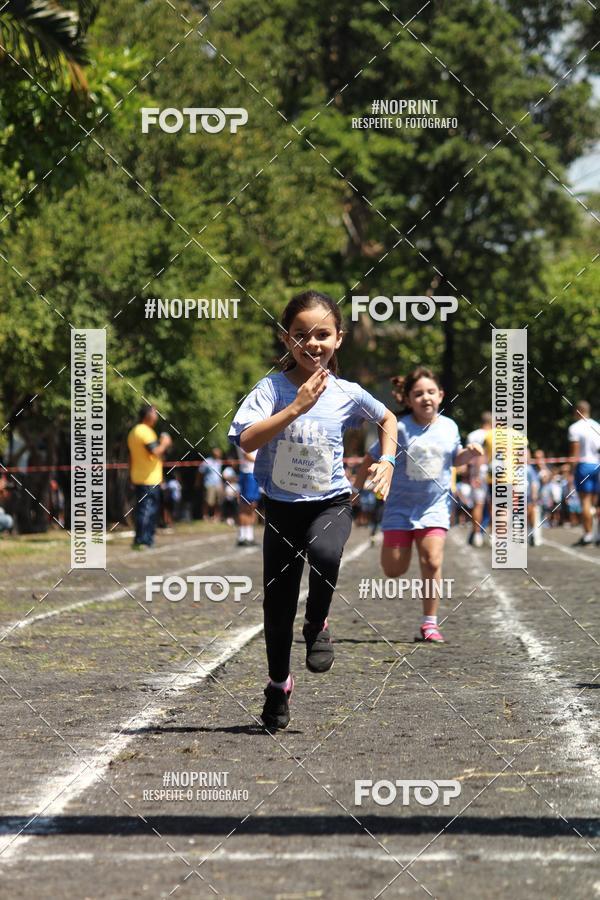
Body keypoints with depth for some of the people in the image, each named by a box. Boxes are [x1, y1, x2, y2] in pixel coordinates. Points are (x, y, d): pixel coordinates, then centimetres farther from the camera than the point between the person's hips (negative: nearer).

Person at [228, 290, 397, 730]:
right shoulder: (273, 388, -11)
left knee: (325, 554, -33)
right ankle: (278, 685, 29)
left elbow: (388, 418, 15)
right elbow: (247, 440, -25)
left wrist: (387, 461, 2)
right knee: (278, 601, 7)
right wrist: (297, 407, -29)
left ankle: (317, 624, -3)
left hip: (331, 500, 0)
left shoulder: (347, 393, -5)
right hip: (282, 506, 1)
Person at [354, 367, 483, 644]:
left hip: (434, 506, 1)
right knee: (393, 570, -1)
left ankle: (430, 623, -3)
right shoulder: (400, 429, -12)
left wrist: (469, 453, -3)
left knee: (432, 561, -13)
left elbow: (454, 458, 19)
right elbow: (372, 458, -2)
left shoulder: (449, 427, 0)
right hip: (400, 506, -1)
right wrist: (355, 489, -4)